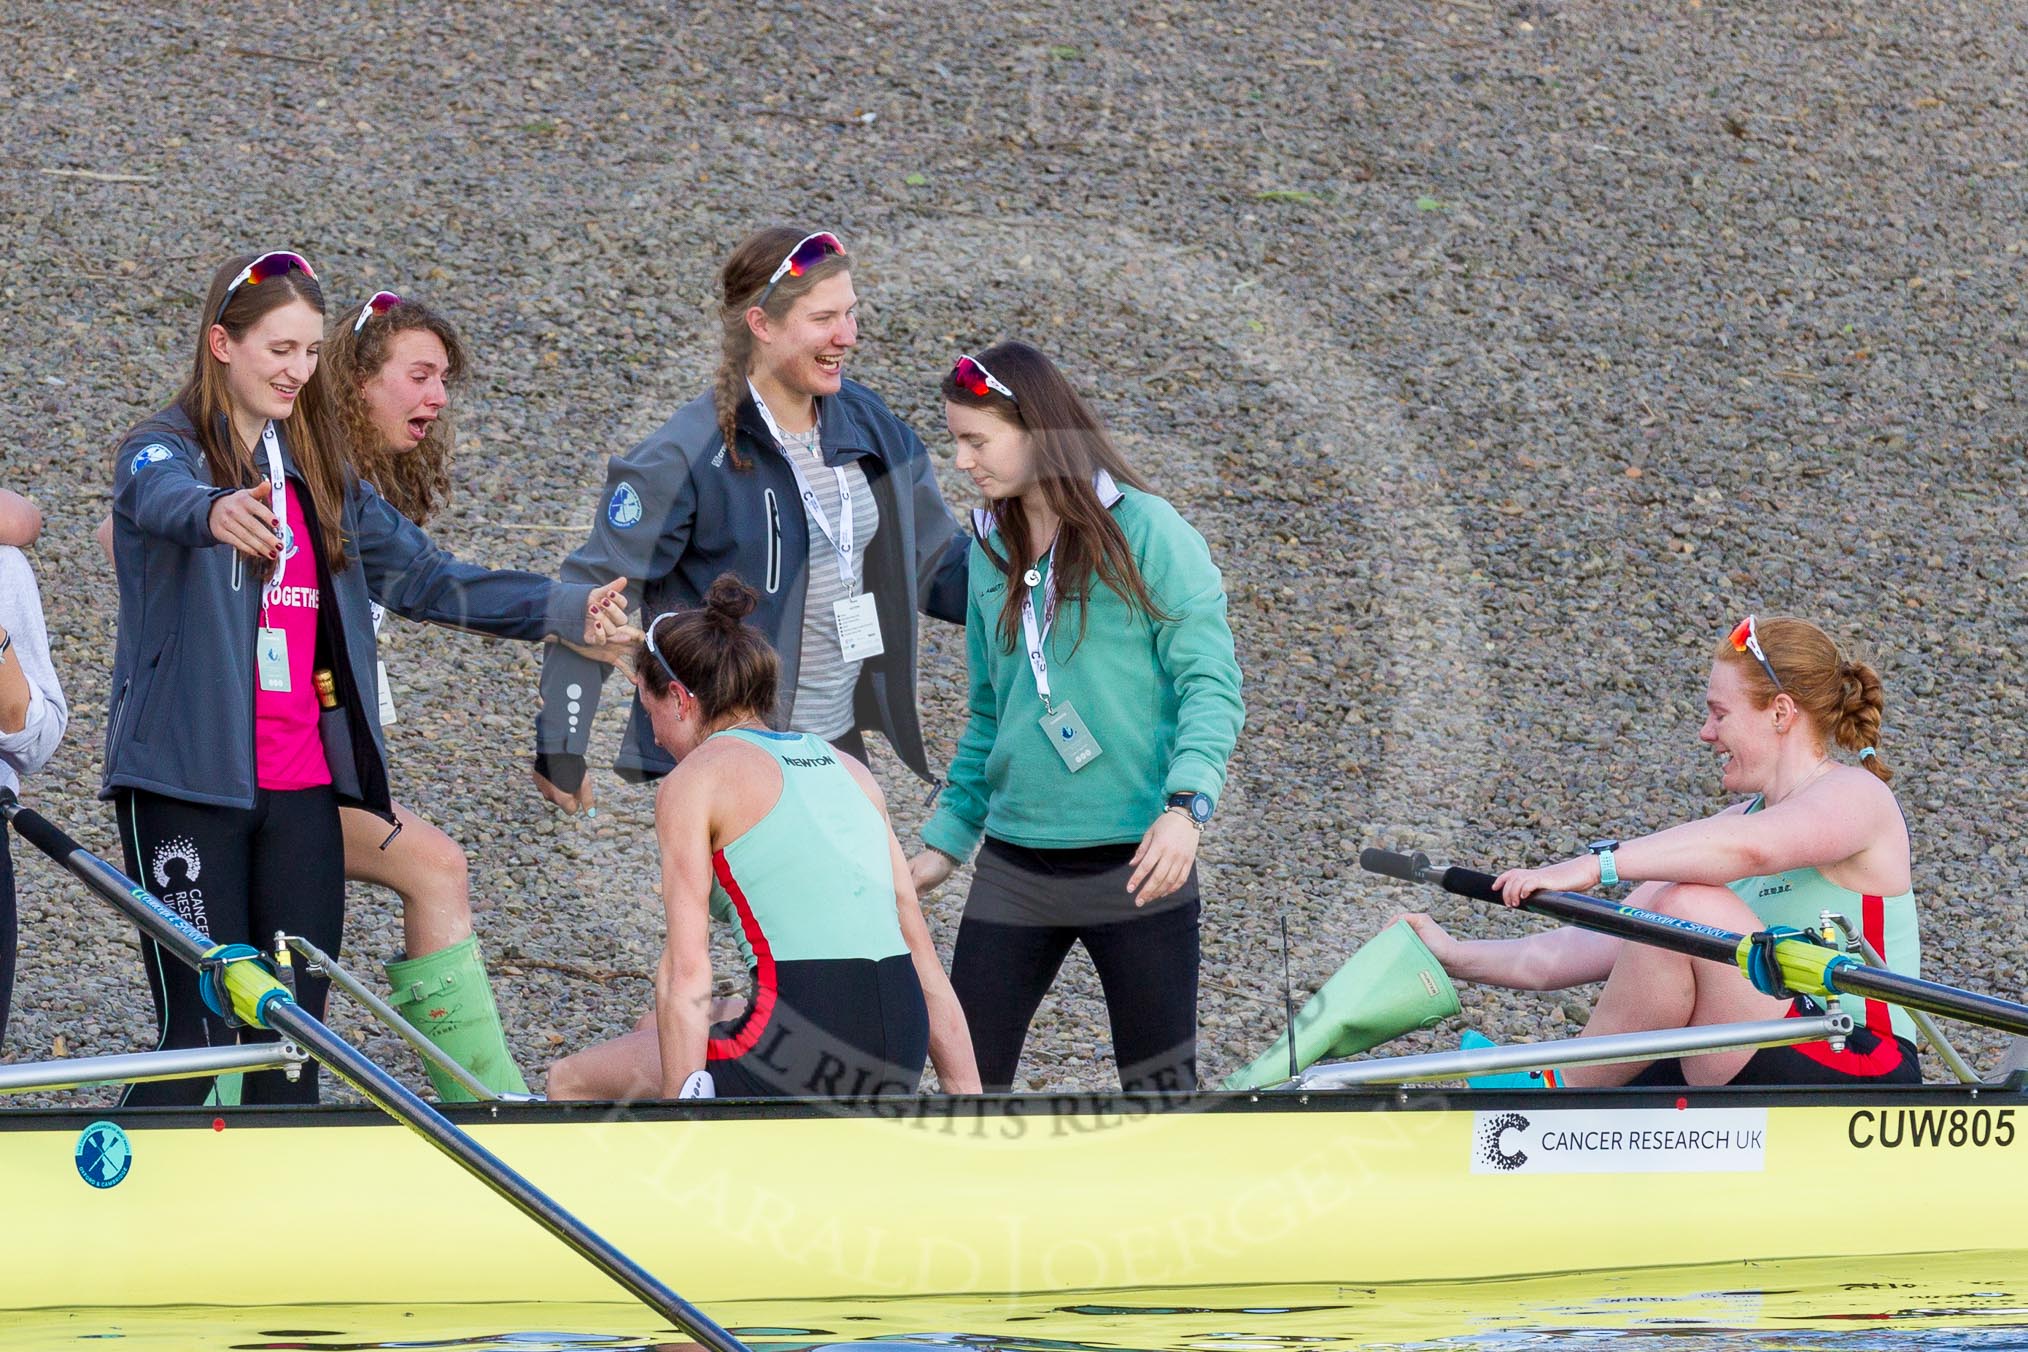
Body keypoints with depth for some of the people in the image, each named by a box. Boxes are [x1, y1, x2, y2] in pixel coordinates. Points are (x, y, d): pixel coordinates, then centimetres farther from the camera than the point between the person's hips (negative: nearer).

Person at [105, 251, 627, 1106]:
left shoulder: (322, 477, 16)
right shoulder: (163, 451, -5)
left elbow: (424, 578, 15)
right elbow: (167, 499, -29)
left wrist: (564, 611, 3)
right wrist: (216, 515, -53)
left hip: (302, 786, 6)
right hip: (187, 781, -6)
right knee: (202, 1031, -9)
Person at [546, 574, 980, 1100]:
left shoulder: (693, 780, 2)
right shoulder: (846, 768, 20)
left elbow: (685, 978, -6)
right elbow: (926, 965, 16)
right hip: (898, 1067, 7)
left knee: (570, 1081, 17)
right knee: (652, 1033, 32)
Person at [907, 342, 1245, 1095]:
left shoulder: (1143, 530, -7)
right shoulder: (991, 550, 11)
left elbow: (1209, 680, -10)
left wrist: (1186, 804, -23)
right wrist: (946, 839, 13)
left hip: (1137, 863, -5)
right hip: (1015, 865, 5)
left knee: (1161, 1087, 0)